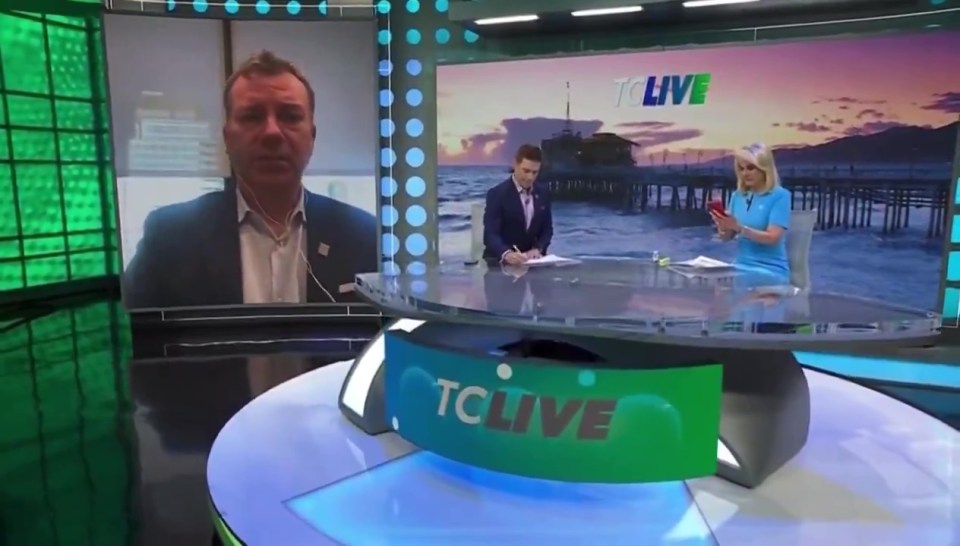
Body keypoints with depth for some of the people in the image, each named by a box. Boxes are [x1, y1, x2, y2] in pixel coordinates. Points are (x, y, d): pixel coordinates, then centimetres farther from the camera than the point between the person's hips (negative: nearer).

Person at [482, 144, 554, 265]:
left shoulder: (543, 194, 7)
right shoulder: (497, 194, -10)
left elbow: (547, 229, 10)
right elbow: (490, 234, -18)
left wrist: (538, 249, -10)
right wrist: (506, 254, -37)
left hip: (531, 259, 4)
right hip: (500, 261, -4)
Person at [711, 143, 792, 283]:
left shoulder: (780, 195, -6)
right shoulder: (737, 196, 10)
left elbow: (773, 238, -14)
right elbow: (727, 237, 10)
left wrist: (739, 227, -24)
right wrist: (722, 226, -12)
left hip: (771, 270, -5)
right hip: (740, 266, 5)